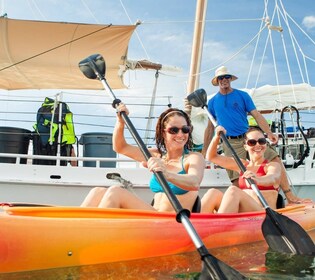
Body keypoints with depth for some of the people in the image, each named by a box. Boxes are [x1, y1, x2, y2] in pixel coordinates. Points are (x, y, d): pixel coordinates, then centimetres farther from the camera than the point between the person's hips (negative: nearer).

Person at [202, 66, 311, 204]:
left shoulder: (242, 95, 8)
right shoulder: (213, 102, 10)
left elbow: (256, 115, 0)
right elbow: (210, 127, 15)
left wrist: (269, 133, -15)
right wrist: (204, 150, 13)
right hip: (230, 144, 0)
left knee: (275, 159, -15)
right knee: (237, 180, -11)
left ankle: (290, 197, -9)